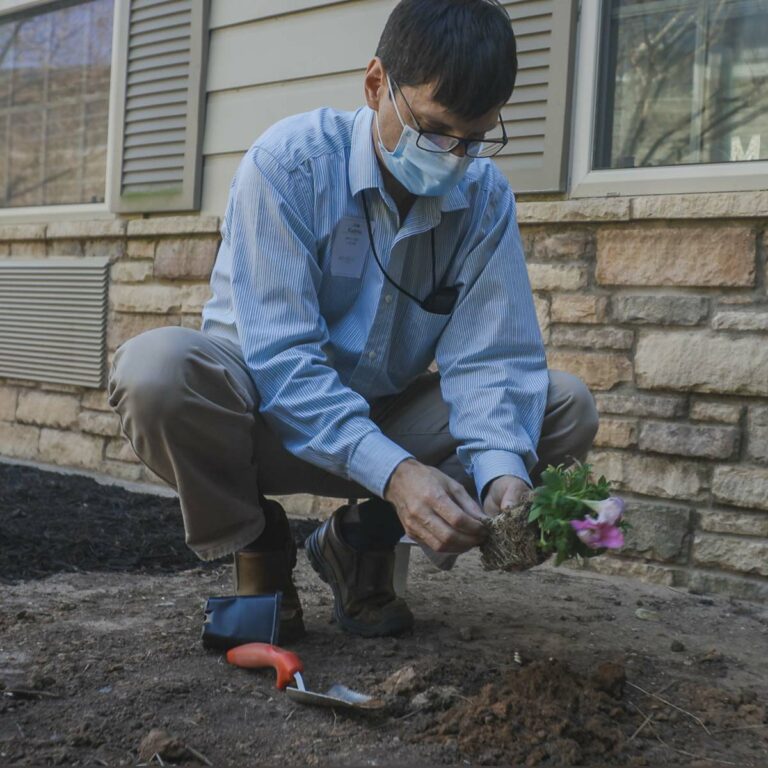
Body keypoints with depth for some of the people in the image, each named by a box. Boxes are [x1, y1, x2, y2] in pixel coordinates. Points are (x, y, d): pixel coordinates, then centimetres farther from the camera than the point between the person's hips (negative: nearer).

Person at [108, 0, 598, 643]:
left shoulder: (486, 197, -8)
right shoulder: (287, 165, -21)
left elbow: (490, 357, -12)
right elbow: (282, 356, -27)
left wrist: (502, 469, -33)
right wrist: (393, 471, -40)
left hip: (385, 420, 4)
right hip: (271, 416, -4)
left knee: (569, 408, -14)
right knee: (159, 368, -36)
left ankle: (361, 540, 0)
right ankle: (254, 545, -6)